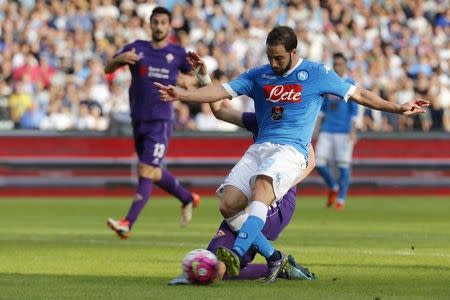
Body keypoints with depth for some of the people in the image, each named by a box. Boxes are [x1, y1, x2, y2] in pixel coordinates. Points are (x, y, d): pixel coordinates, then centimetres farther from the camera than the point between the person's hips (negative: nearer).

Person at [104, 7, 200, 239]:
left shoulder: (177, 54, 4)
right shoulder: (137, 48, 6)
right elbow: (107, 69, 2)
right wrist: (120, 58, -20)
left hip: (161, 122, -4)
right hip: (139, 121, 4)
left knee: (145, 172, -15)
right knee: (153, 173, 15)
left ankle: (127, 224, -22)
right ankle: (187, 198, 39)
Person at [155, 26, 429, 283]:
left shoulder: (316, 73, 7)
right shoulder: (258, 75, 17)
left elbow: (357, 94, 13)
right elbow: (222, 92, 9)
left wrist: (397, 108, 8)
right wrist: (182, 95, -6)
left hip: (291, 150, -5)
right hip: (259, 148, 6)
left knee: (261, 189, -35)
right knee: (229, 206, -12)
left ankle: (236, 254, -53)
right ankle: (274, 258, 1)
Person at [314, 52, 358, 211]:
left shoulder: (350, 84, -3)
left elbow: (354, 109, -6)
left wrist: (353, 131, -11)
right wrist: (318, 126, 14)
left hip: (343, 131, -5)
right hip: (326, 130, 5)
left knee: (343, 165, -4)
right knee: (319, 162, -2)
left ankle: (341, 199, 3)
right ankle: (333, 187, 21)